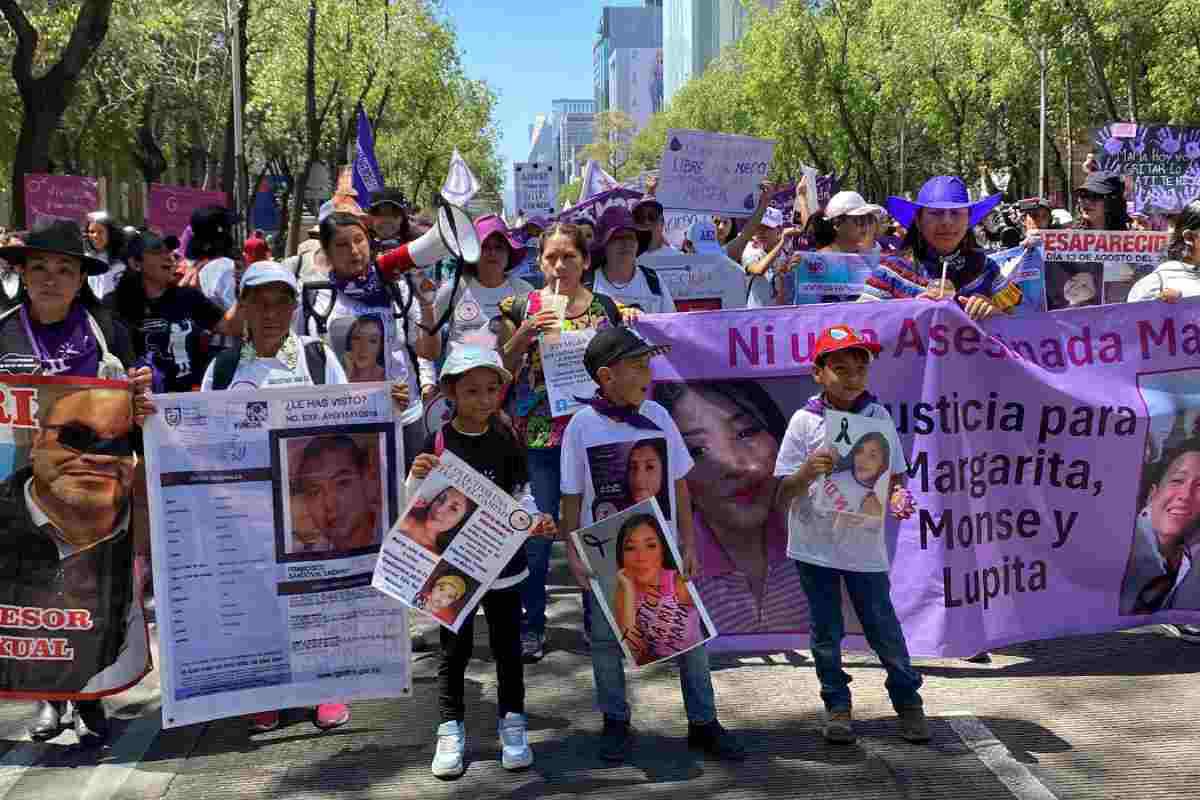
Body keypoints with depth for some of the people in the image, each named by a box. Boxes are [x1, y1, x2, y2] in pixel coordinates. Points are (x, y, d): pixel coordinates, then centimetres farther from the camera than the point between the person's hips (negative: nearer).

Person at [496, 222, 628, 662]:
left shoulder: (606, 308, 6)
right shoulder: (521, 308, 3)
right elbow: (501, 370, 4)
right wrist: (523, 335, -12)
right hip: (538, 434, -1)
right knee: (537, 529, 0)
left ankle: (598, 620, 22)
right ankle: (532, 625, 14)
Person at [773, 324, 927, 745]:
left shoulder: (878, 416, -3)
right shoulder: (805, 421, -8)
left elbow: (894, 475, 6)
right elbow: (783, 494, -7)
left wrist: (898, 494, -16)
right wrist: (808, 472, -27)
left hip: (865, 542, 1)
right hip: (815, 544, 0)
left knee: (884, 628, 8)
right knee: (826, 631, 11)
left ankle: (907, 701, 26)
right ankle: (837, 706, 27)